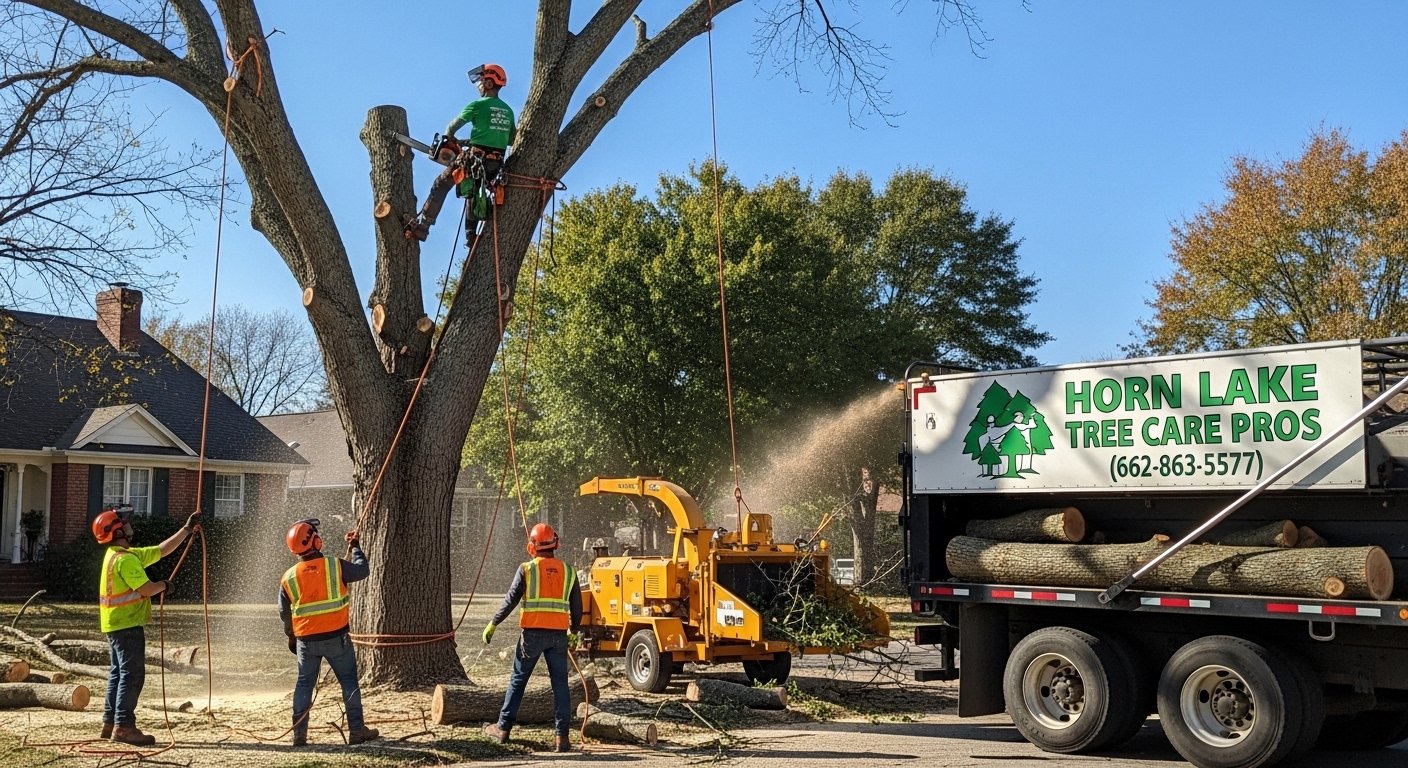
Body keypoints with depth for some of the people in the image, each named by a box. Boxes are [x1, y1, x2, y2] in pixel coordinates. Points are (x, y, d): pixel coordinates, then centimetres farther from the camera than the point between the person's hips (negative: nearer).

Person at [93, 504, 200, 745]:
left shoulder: (129, 554, 14)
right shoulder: (124, 558, -18)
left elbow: (162, 550, 19)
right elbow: (146, 589, -25)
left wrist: (187, 529, 19)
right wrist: (165, 585, -4)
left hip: (115, 625, 11)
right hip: (128, 625, -11)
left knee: (118, 674, 15)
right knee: (132, 675, -8)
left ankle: (110, 723, 20)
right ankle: (124, 727, -9)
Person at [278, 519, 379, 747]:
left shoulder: (289, 577, 0)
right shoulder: (335, 566, -9)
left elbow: (284, 614, 9)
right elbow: (363, 570, 8)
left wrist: (291, 636, 25)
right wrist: (355, 547, 23)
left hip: (306, 640, 2)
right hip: (336, 637, -2)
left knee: (304, 684, 14)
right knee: (349, 681, 7)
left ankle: (299, 733, 12)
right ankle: (357, 730, 8)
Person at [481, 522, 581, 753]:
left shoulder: (527, 569, -1)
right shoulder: (568, 571, 9)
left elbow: (510, 600, -2)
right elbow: (577, 607, 13)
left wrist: (492, 625, 6)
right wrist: (574, 632, 26)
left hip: (533, 632, -2)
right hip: (559, 634, 2)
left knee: (518, 680, 10)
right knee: (560, 683, 4)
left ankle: (503, 728, 18)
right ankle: (562, 736, 0)